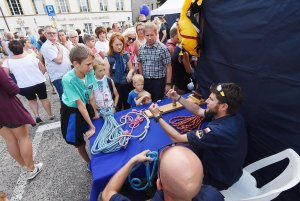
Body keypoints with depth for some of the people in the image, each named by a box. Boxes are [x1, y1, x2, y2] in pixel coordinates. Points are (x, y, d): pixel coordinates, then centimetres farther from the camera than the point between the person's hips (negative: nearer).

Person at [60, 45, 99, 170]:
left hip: (86, 106, 4)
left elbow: (91, 95, -10)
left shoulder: (90, 72, -20)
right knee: (79, 142, 13)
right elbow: (80, 104, -29)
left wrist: (96, 112, -4)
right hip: (72, 111, -4)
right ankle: (89, 163, 39)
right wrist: (92, 126, -23)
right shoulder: (68, 80, -32)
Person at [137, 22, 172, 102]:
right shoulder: (141, 48, 3)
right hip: (145, 81, 4)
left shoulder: (163, 48, -11)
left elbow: (168, 67, -10)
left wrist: (168, 84, -11)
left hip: (158, 81, -4)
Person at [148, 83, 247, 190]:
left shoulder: (219, 130, -40)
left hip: (219, 178, -7)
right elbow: (198, 111, 0)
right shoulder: (231, 116, -14)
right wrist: (178, 98, -8)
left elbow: (177, 138, -31)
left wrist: (157, 116, -23)